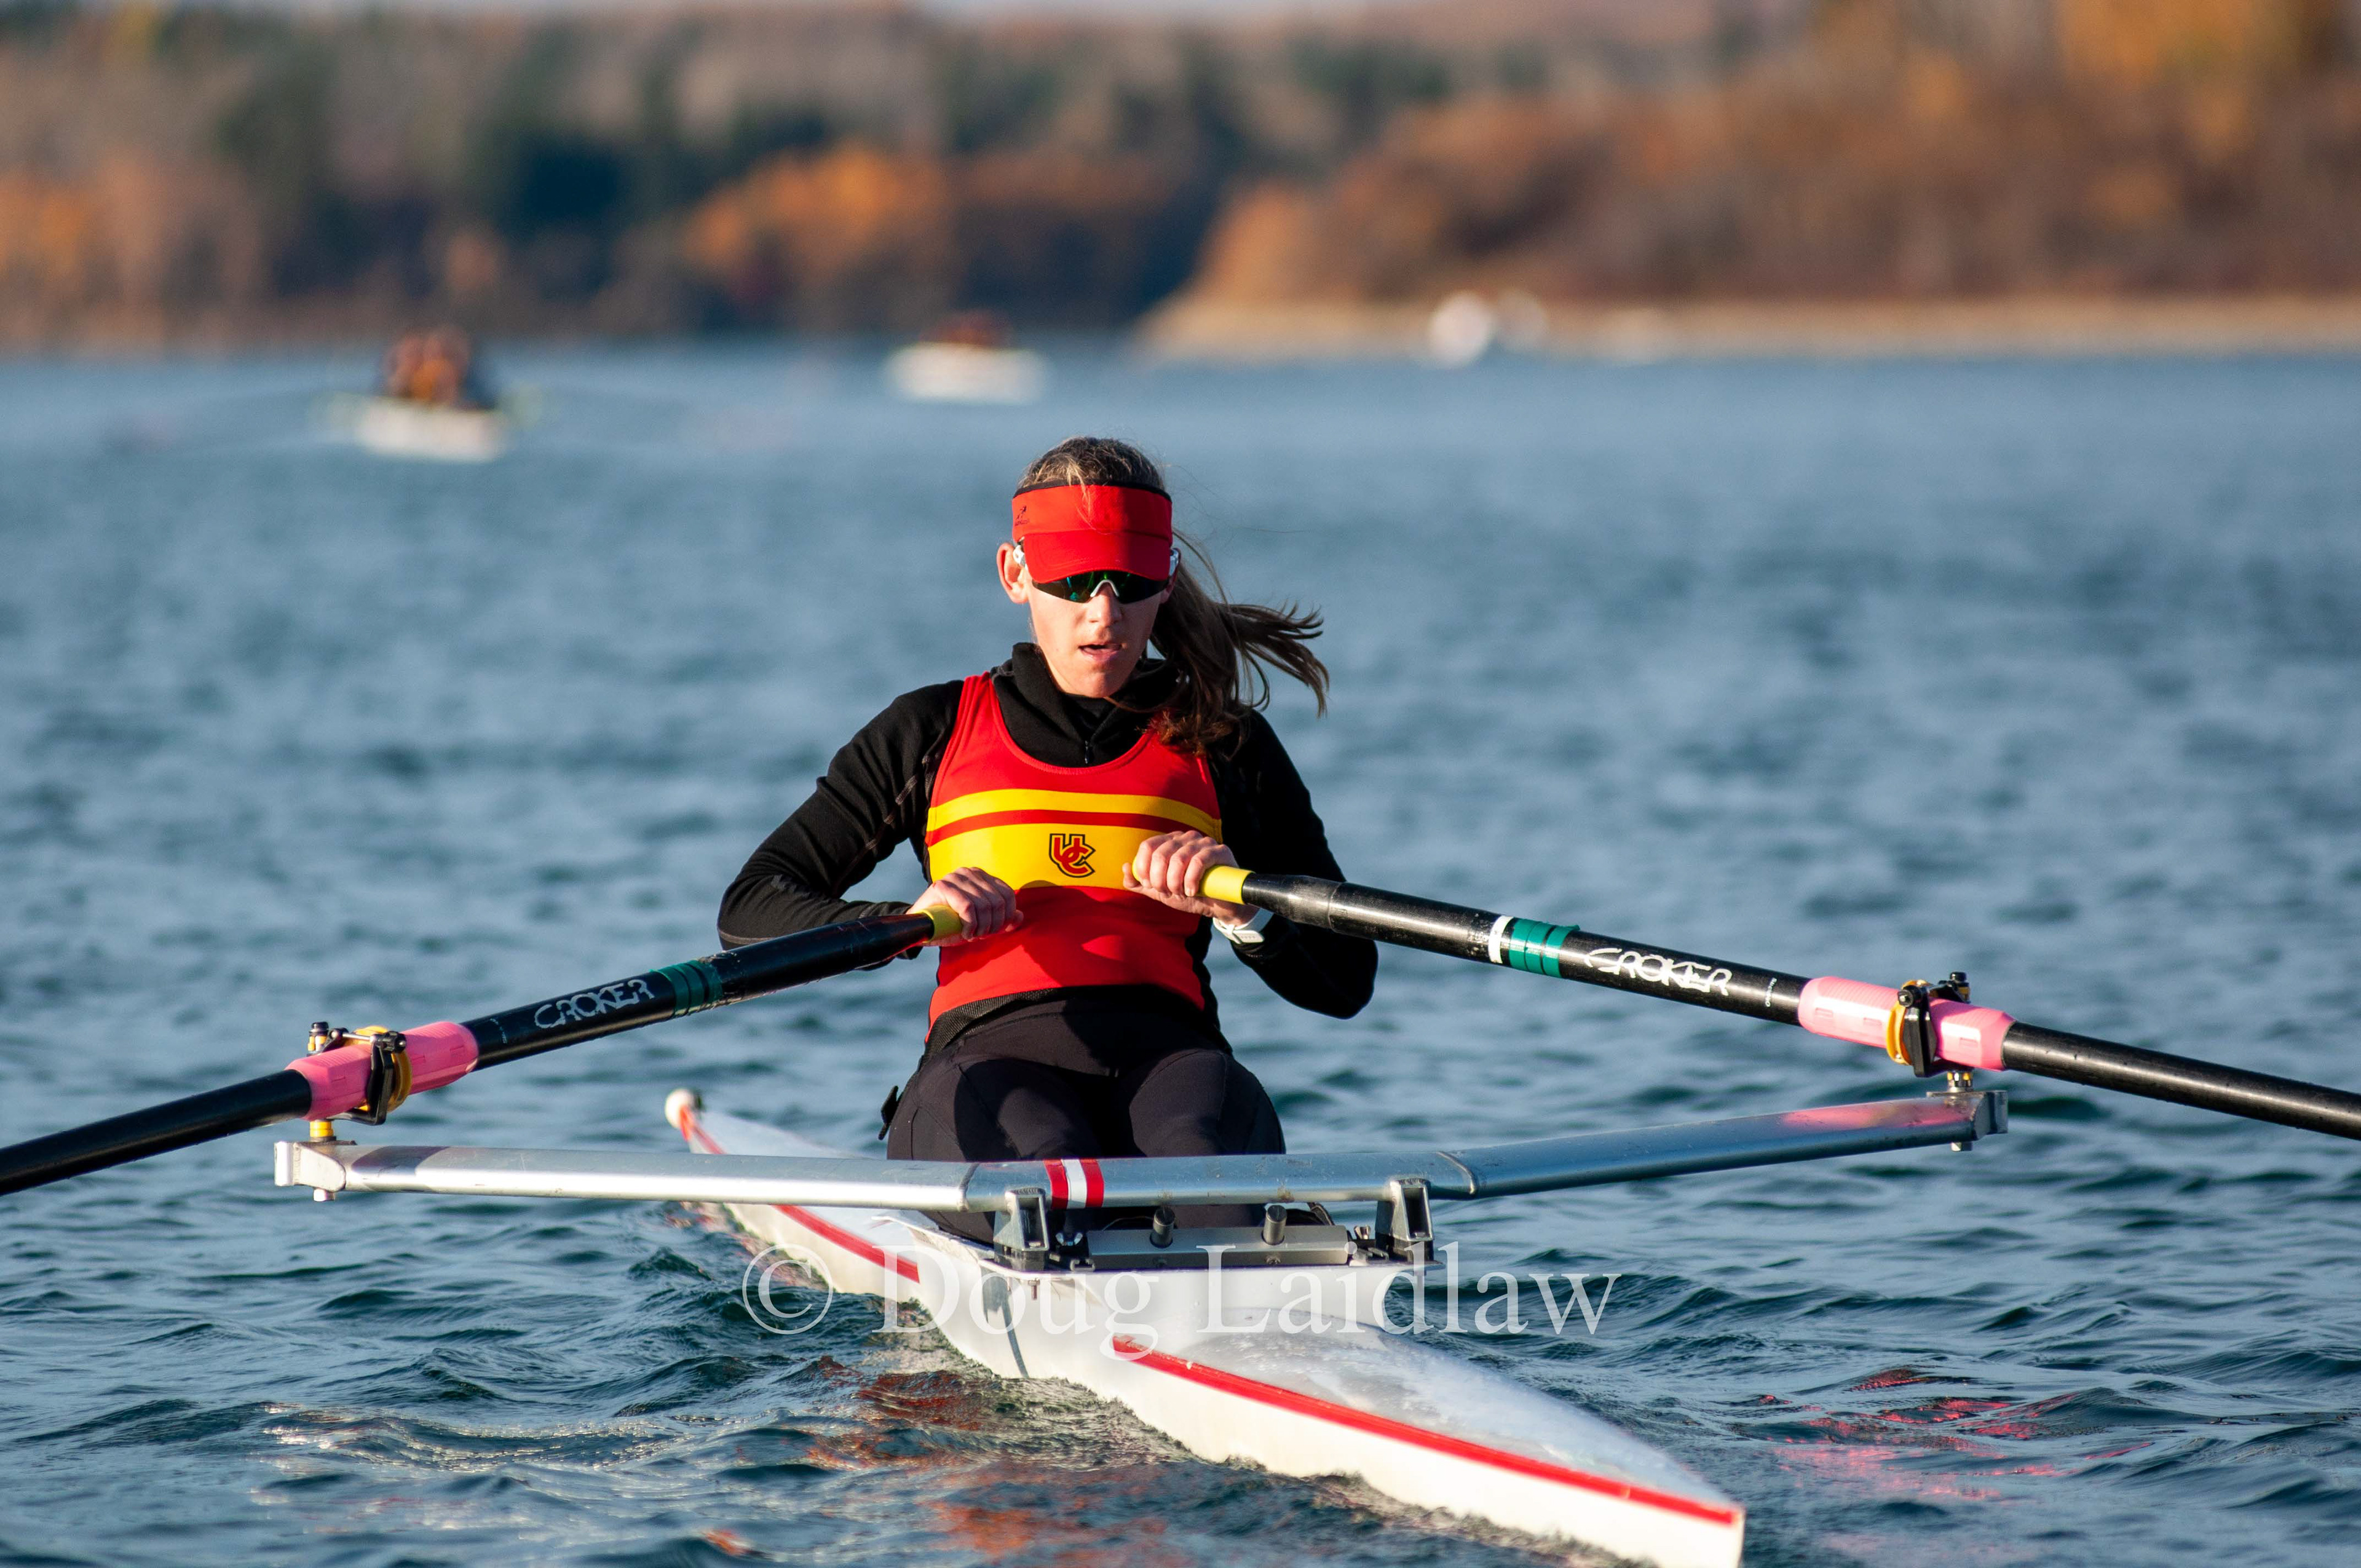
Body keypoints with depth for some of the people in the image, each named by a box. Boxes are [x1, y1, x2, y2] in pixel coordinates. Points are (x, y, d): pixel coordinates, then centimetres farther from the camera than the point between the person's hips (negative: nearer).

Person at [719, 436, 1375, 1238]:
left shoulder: (1222, 745, 20)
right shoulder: (937, 731, 19)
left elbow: (1345, 981, 18)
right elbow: (750, 908, 15)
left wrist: (1241, 908, -3)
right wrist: (906, 921, -5)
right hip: (990, 1057, 0)